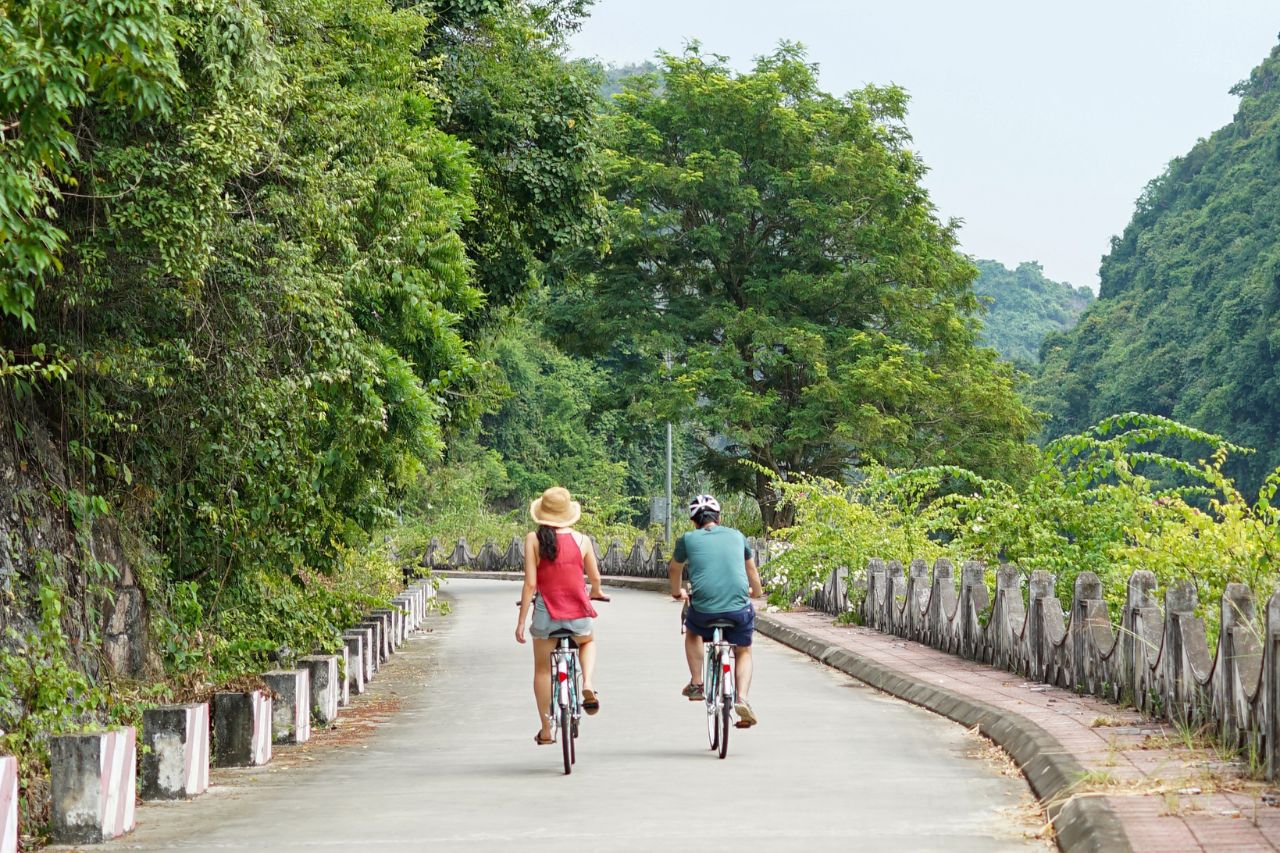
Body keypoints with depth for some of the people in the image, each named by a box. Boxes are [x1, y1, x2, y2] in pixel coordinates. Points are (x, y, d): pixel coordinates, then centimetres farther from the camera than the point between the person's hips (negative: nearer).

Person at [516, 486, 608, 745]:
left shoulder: (533, 539, -7)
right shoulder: (581, 540, -2)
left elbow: (530, 583, -10)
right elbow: (595, 577, 9)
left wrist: (521, 621, -4)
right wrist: (596, 592, 33)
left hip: (546, 613, -1)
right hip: (578, 613, 1)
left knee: (542, 669, 18)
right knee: (587, 642, 35)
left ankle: (545, 729, 23)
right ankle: (588, 685, 8)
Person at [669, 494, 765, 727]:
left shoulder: (688, 539, 8)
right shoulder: (736, 536, 13)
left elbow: (674, 569, 28)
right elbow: (751, 570, 29)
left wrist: (677, 592, 49)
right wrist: (756, 591, 50)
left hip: (704, 609, -1)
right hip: (739, 609, 1)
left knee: (693, 633, 34)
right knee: (743, 653, 24)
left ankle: (696, 684, 27)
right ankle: (742, 698, 2)